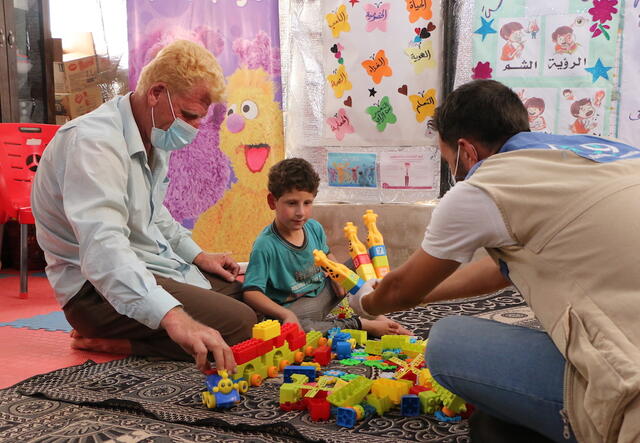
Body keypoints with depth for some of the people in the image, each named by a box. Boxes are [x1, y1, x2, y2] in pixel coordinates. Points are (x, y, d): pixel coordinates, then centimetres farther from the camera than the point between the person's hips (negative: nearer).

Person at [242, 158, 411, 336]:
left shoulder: (314, 228, -1)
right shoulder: (265, 245, -23)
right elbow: (251, 292, -28)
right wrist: (285, 314, -39)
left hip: (324, 293, 7)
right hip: (293, 307, -7)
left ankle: (378, 316, -2)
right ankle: (362, 325, -27)